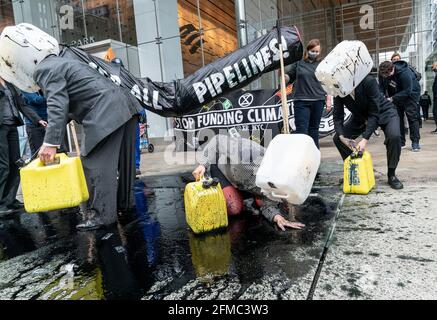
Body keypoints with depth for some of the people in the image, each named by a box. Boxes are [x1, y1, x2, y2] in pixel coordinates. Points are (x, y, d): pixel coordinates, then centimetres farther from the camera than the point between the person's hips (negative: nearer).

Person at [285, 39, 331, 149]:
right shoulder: (298, 63, 6)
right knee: (301, 129, -7)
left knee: (314, 129, 10)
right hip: (301, 101, -2)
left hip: (318, 101, 2)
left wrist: (328, 100, 8)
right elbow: (289, 78, 11)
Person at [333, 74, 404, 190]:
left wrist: (365, 139, -38)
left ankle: (391, 175, -9)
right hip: (361, 117, 4)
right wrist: (341, 136, -33)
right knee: (337, 138, -11)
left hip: (384, 112, -4)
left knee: (394, 136, -32)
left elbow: (374, 114, -32)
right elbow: (338, 116, -16)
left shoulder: (368, 81, -33)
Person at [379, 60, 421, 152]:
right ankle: (400, 141, 10)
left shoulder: (405, 73, -35)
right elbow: (382, 87, -9)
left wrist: (392, 98, -37)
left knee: (412, 116, -11)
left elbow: (407, 91, -31)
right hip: (396, 95, 6)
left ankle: (415, 142, -7)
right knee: (397, 117, 2)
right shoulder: (383, 73, -19)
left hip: (410, 93, -5)